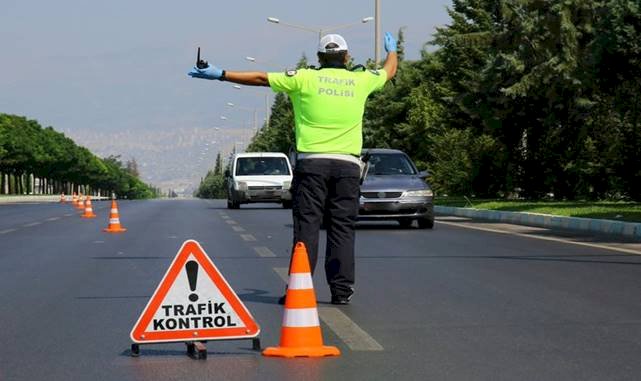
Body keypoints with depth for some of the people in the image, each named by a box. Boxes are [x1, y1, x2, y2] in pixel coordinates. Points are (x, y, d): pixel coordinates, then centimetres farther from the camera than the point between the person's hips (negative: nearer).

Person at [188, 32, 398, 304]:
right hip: (347, 165, 2)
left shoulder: (305, 79, 2)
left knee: (307, 226, -1)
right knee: (343, 228, 4)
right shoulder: (361, 80, 9)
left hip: (311, 162, -2)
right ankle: (341, 290, 3)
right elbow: (389, 71, 30)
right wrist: (392, 50, 52)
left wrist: (220, 75, 11)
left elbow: (260, 78, 4)